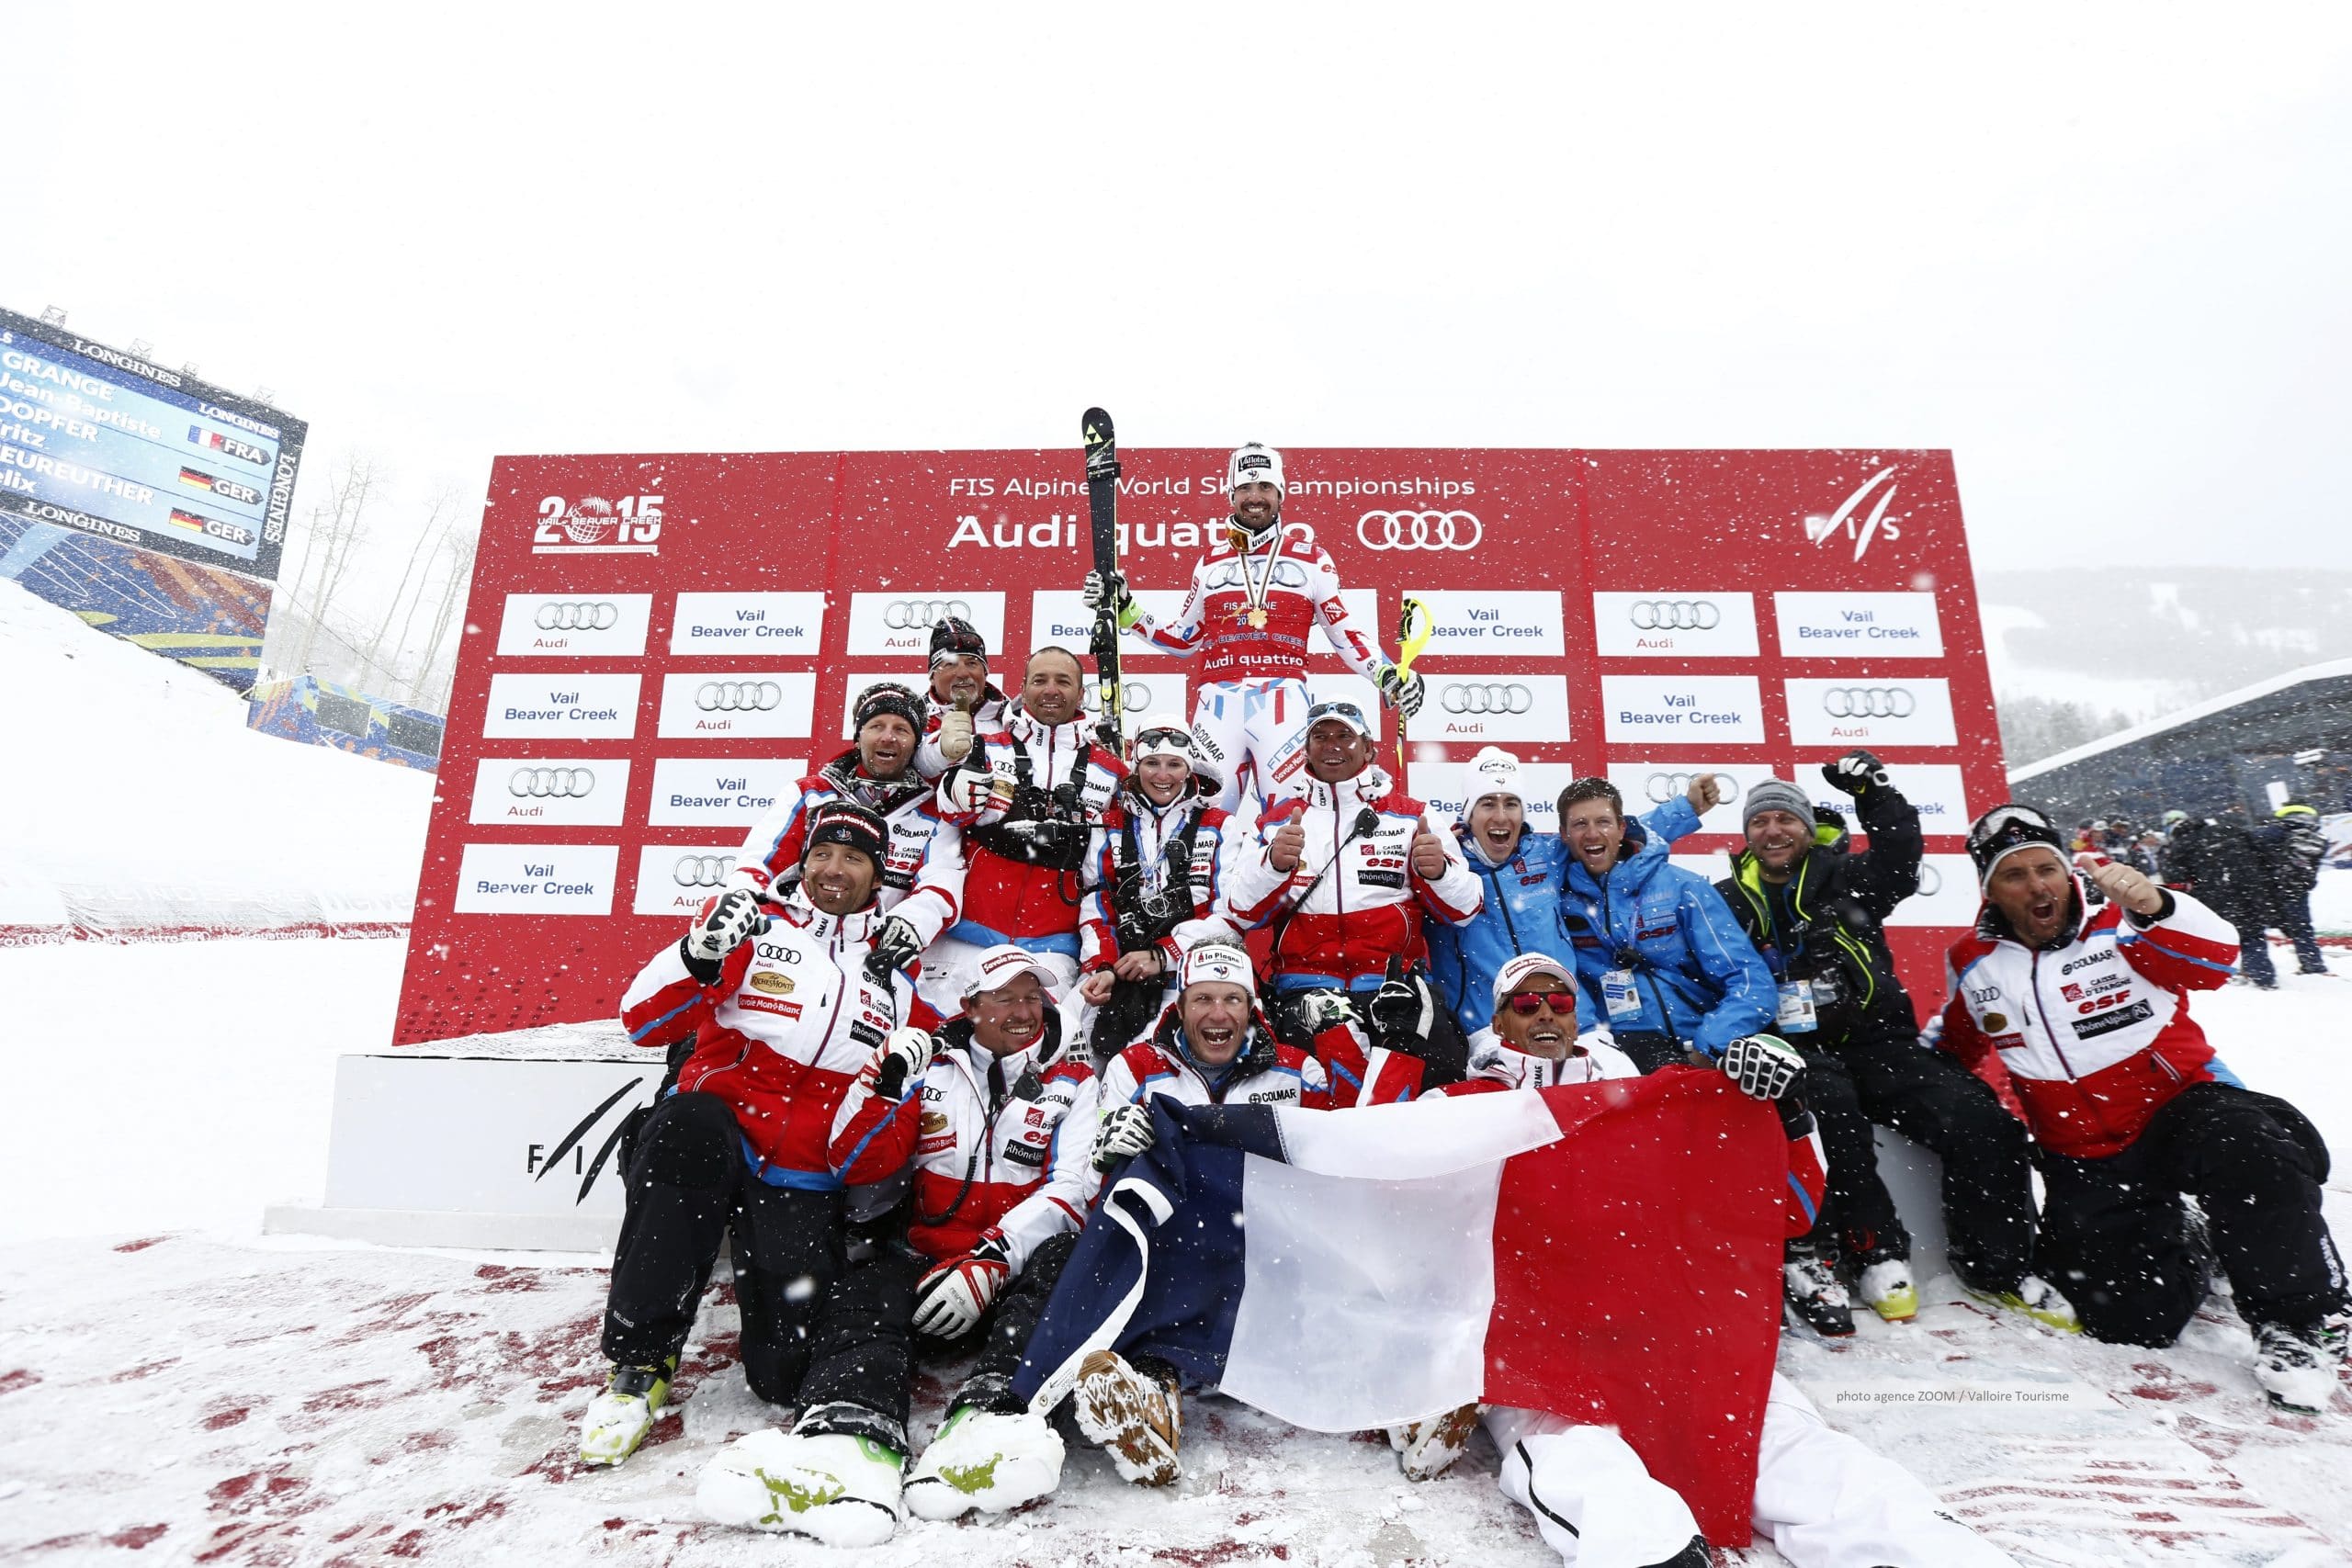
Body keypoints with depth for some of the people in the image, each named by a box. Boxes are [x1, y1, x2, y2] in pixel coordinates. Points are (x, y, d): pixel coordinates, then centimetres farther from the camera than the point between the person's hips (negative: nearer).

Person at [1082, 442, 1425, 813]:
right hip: (1218, 701, 2)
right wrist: (1126, 610, 16)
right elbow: (1184, 640, 24)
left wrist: (1387, 675, -2)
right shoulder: (1210, 561, 19)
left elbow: (1343, 632, 12)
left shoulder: (1311, 557, 12)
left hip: (1283, 700, -2)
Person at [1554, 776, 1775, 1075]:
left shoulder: (1682, 887, 2)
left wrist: (1709, 1047, -15)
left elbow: (1751, 980, -2)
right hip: (1624, 1048, -1)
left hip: (1700, 1046, 1)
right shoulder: (1562, 898, 6)